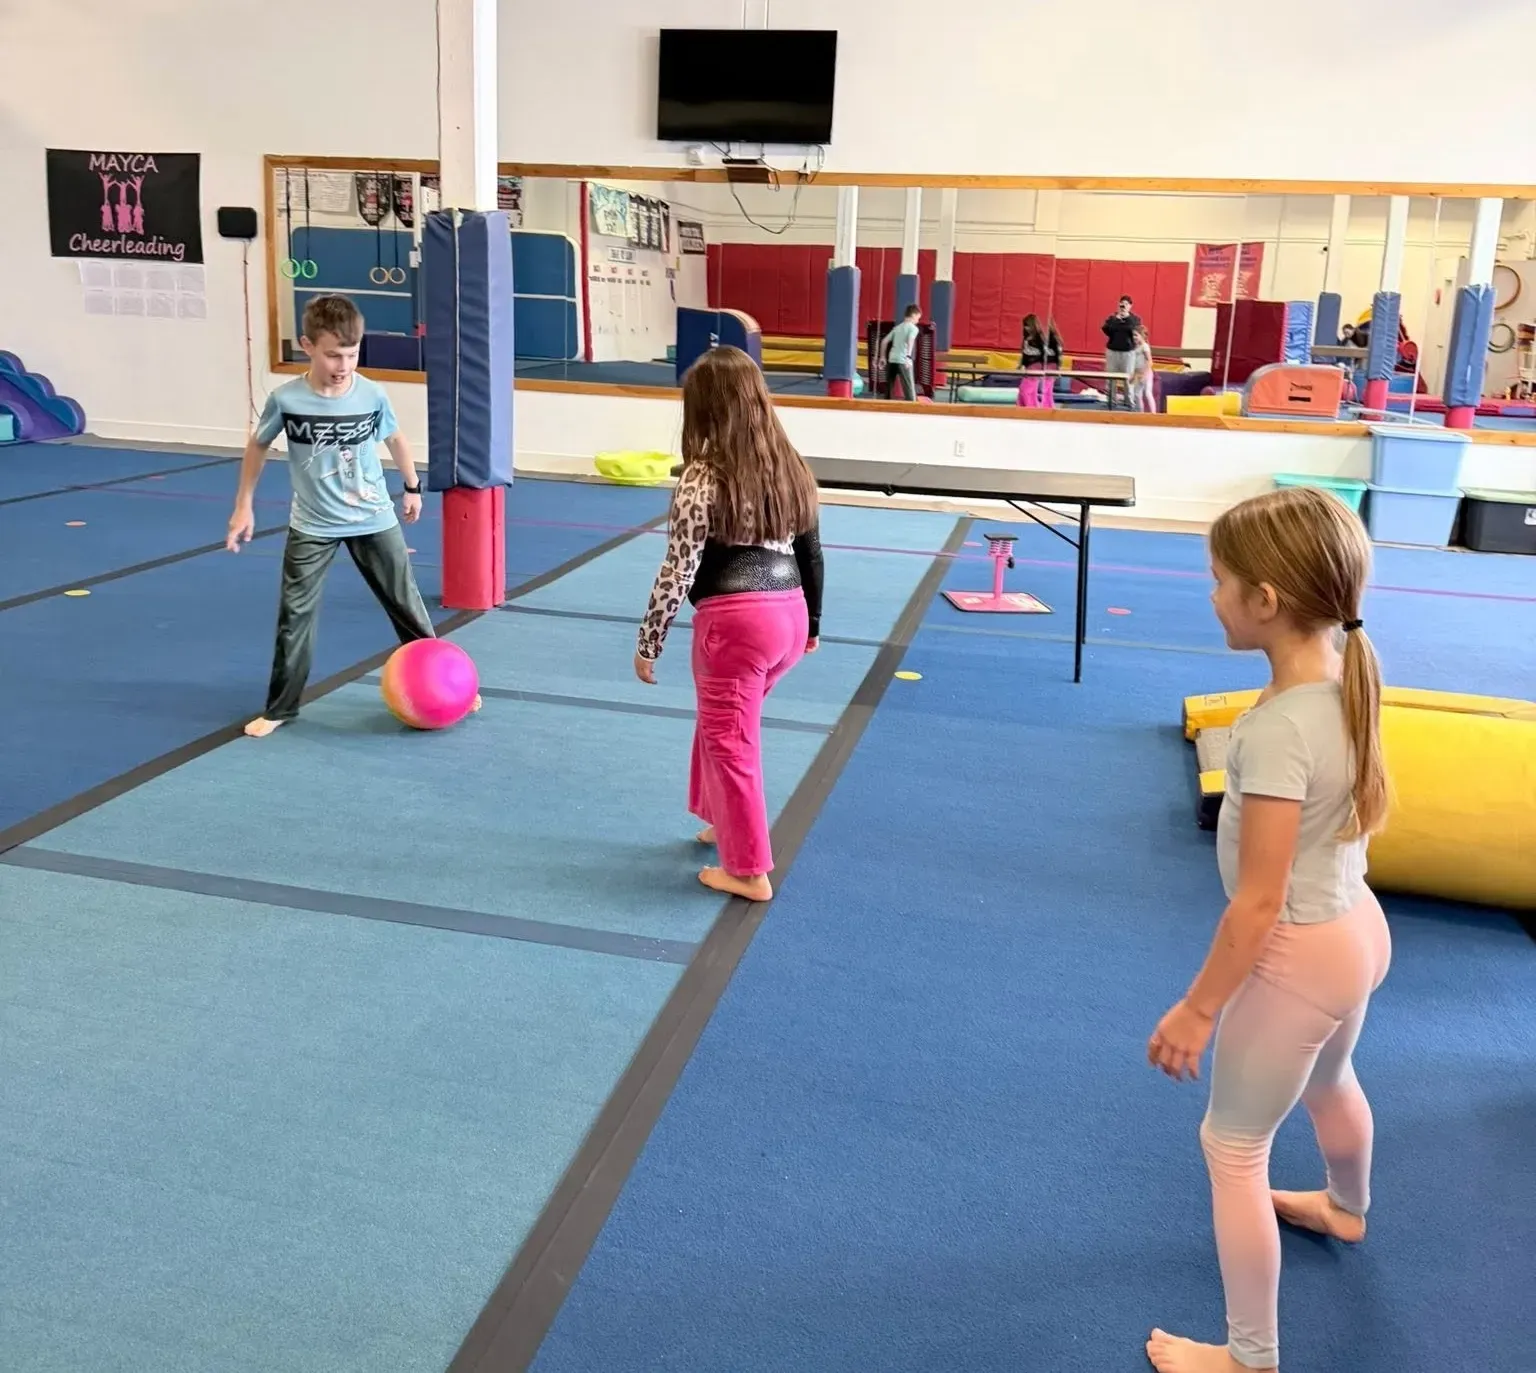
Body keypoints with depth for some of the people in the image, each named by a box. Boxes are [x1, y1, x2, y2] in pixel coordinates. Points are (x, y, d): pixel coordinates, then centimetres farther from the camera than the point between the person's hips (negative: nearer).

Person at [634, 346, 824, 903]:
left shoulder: (702, 479, -12)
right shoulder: (792, 468, 8)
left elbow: (677, 572, -12)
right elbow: (811, 555, 14)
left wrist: (648, 643, -2)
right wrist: (811, 624, 25)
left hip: (735, 620, -7)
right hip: (789, 614, 7)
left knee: (731, 740, 8)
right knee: (723, 721, 27)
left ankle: (749, 871, 17)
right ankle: (724, 821, 43)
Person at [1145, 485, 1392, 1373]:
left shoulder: (1278, 728, -32)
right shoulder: (1348, 678, -6)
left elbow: (1259, 901, -27)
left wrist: (1197, 1009, -16)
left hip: (1300, 953, -9)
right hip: (1357, 928, 9)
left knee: (1233, 1145, 8)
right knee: (1331, 1080, 36)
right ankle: (1347, 1209, 67)